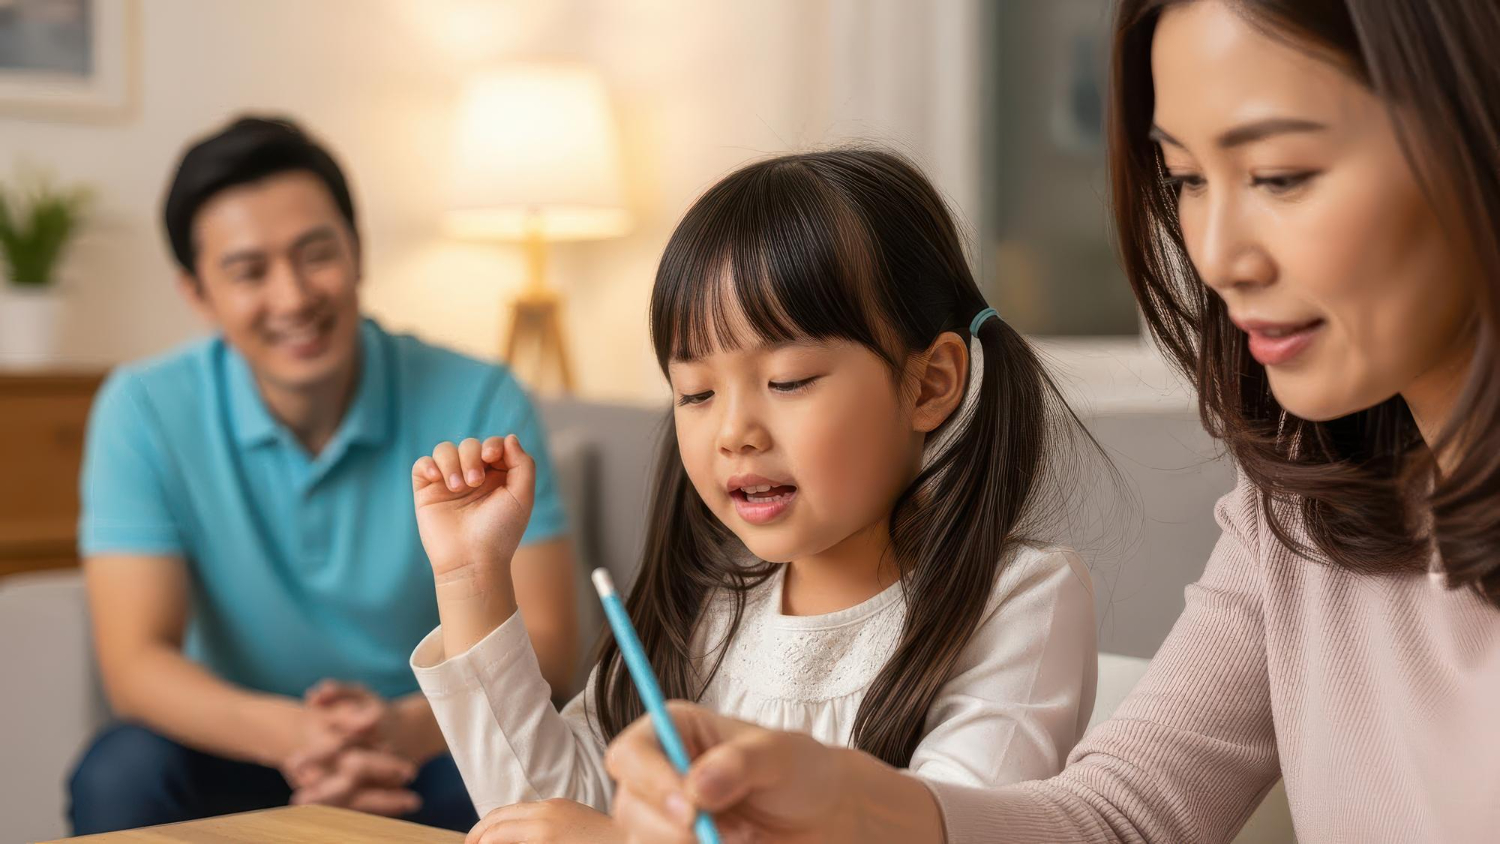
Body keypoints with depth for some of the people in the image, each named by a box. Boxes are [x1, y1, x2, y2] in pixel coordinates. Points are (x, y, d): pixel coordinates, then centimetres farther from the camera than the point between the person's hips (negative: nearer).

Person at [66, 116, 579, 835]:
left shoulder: (479, 404, -11)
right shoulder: (144, 412, -9)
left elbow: (540, 641, -14)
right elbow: (135, 662, -15)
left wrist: (410, 726, -36)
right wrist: (287, 731, -36)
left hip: (435, 750, -1)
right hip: (245, 750, 2)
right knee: (119, 776, -28)